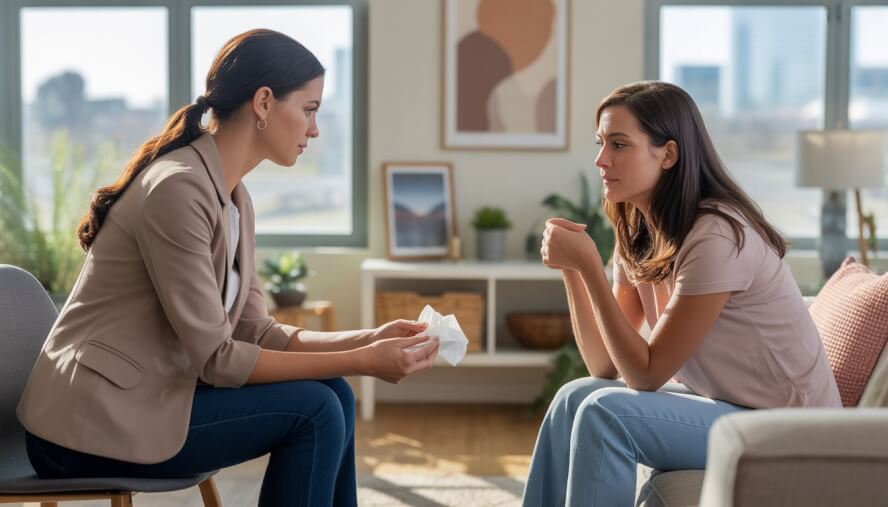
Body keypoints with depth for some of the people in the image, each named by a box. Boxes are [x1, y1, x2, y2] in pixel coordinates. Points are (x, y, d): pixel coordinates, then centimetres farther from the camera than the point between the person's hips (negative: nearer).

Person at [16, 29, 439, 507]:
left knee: (331, 396, 1)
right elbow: (215, 357, -20)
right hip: (91, 424, -9)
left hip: (144, 396, 9)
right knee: (314, 410, -13)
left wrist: (369, 340, -2)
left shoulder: (234, 197, 9)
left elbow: (255, 333, 8)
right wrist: (360, 362, -18)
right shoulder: (177, 188, -20)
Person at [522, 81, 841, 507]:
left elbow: (645, 374, -21)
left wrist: (589, 264, -24)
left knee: (605, 413, -22)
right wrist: (571, 270, -12)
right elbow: (606, 367, -1)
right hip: (721, 404, 8)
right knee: (576, 399, -3)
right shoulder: (637, 234, 3)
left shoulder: (717, 236, -24)